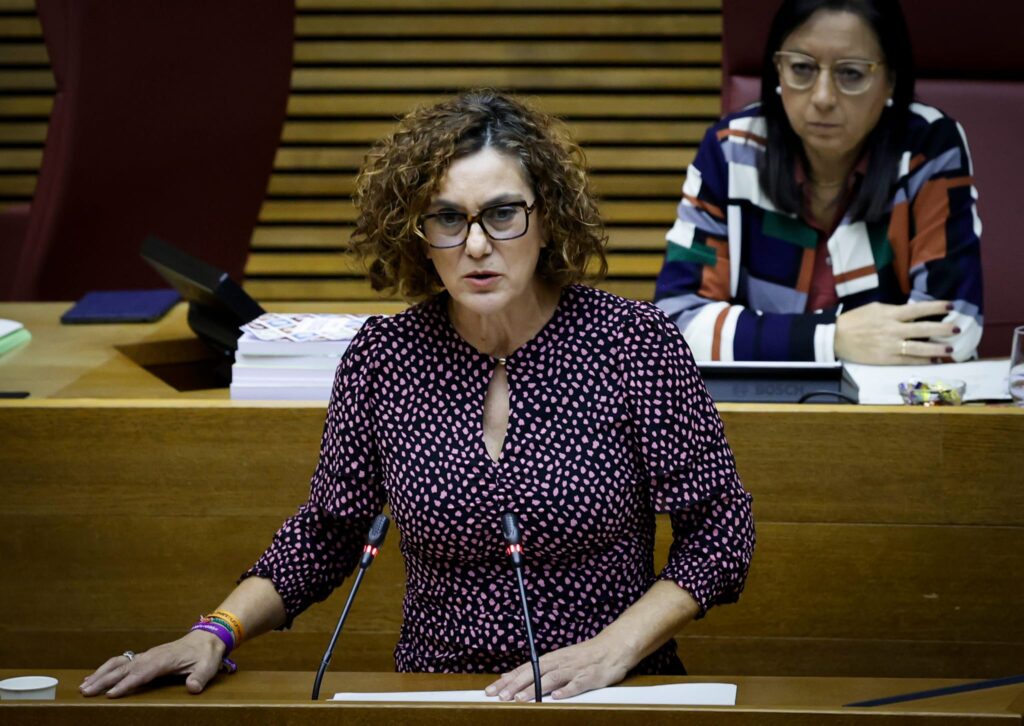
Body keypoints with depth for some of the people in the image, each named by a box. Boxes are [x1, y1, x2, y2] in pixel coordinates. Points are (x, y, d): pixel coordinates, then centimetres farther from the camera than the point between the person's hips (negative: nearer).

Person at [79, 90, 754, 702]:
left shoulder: (636, 342, -5)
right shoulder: (382, 357, 2)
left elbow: (719, 530, 0)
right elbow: (327, 531, 14)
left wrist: (614, 648, -12)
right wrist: (217, 632, 1)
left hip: (614, 702, -1)